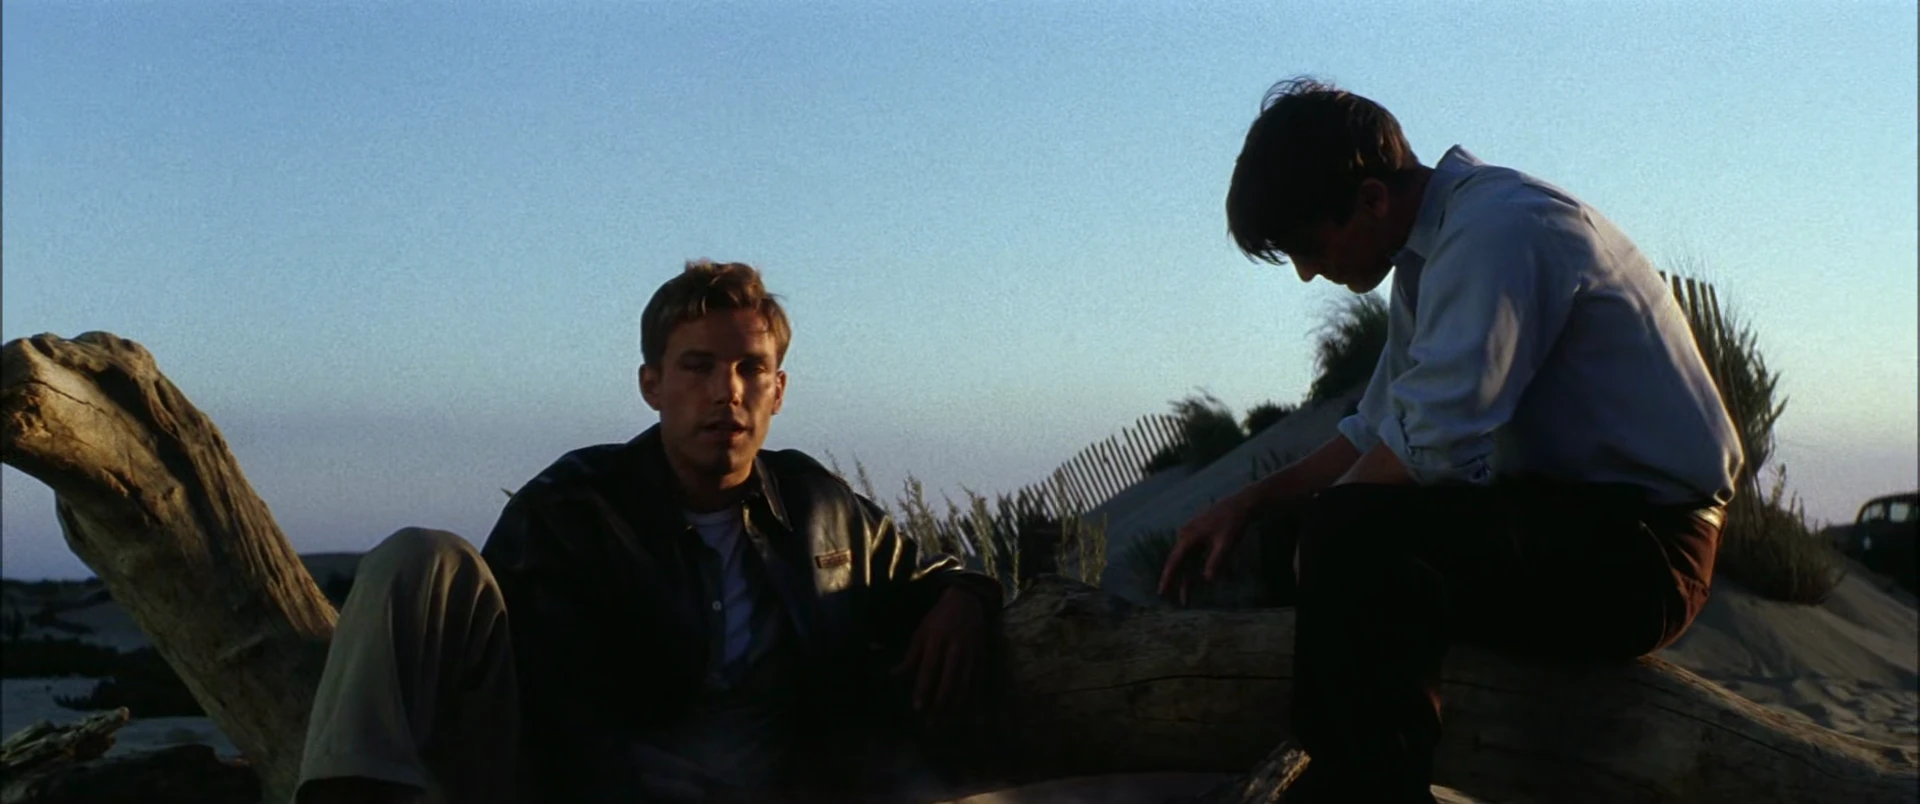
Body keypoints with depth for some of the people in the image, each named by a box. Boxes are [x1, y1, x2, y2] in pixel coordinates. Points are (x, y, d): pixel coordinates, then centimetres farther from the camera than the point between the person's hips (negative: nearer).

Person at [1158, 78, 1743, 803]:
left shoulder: (1499, 228, -19)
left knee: (1350, 540, -29)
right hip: (1563, 523, 10)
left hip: (1639, 545, -10)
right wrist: (1251, 505, 9)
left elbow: (1430, 444, -28)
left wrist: (1322, 513, -10)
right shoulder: (1431, 248, 12)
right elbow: (1379, 432, 21)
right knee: (1290, 543, 9)